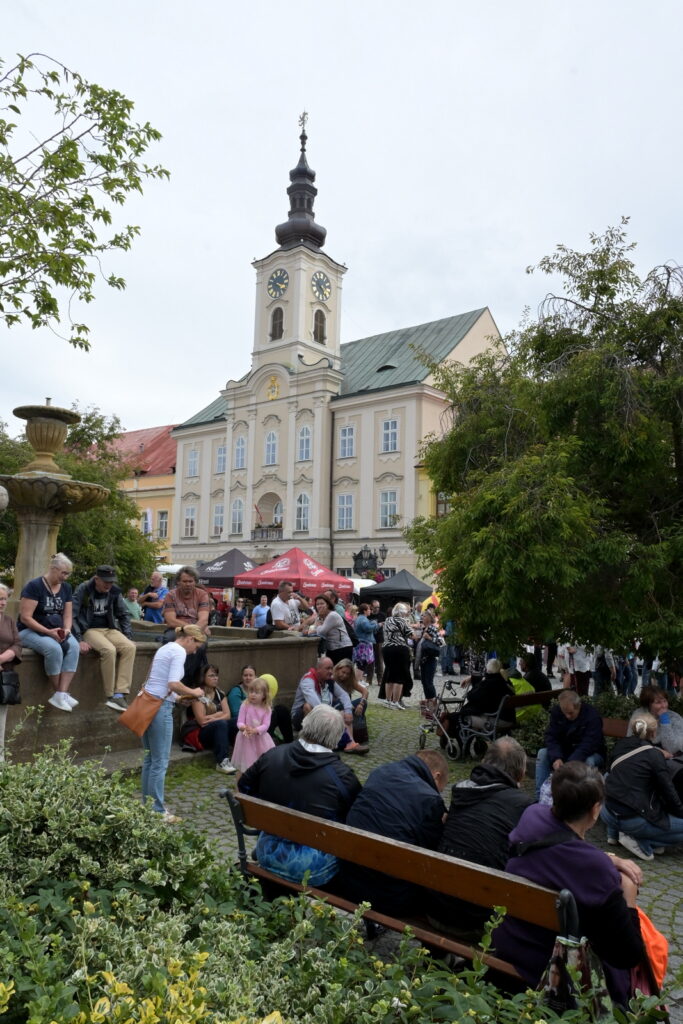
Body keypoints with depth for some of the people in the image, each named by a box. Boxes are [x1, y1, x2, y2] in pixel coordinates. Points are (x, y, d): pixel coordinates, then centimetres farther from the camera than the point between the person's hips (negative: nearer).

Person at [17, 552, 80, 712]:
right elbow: (25, 617, -19)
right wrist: (48, 632, -26)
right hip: (30, 631, -5)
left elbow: (68, 615, 7)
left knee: (74, 646, -28)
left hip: (57, 632, 5)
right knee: (54, 648, -36)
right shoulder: (34, 586, -14)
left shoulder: (66, 588, 5)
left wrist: (66, 629, -15)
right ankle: (60, 693, -16)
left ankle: (61, 695, -29)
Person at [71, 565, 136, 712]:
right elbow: (71, 616, -10)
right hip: (89, 630, -5)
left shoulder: (114, 591, 5)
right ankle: (110, 696, -22)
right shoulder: (83, 590, -8)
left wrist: (128, 637, 4)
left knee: (129, 647, -25)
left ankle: (120, 694, -28)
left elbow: (124, 615, 15)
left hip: (110, 629, 5)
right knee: (109, 649, -34)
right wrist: (79, 640, -18)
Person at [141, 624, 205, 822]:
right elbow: (173, 684, -21)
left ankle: (147, 806, 23)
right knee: (160, 761, -1)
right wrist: (193, 692, -7)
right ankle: (157, 811, 5)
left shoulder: (165, 648, 18)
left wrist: (178, 697, 16)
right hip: (160, 707, -9)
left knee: (150, 758, 15)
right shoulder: (179, 651, -10)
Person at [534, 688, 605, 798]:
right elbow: (551, 737, -15)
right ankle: (540, 796, -19)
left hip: (590, 753, -4)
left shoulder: (592, 716, -24)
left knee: (589, 761, -38)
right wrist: (556, 758, -36)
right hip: (565, 751, 4)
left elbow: (589, 744, -33)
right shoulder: (556, 711, -10)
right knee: (542, 753, -20)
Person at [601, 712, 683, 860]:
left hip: (608, 814, 6)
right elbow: (669, 793, -4)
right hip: (633, 820, -6)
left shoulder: (620, 746, 7)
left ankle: (614, 833, 19)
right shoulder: (654, 755, -8)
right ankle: (639, 840, -4)